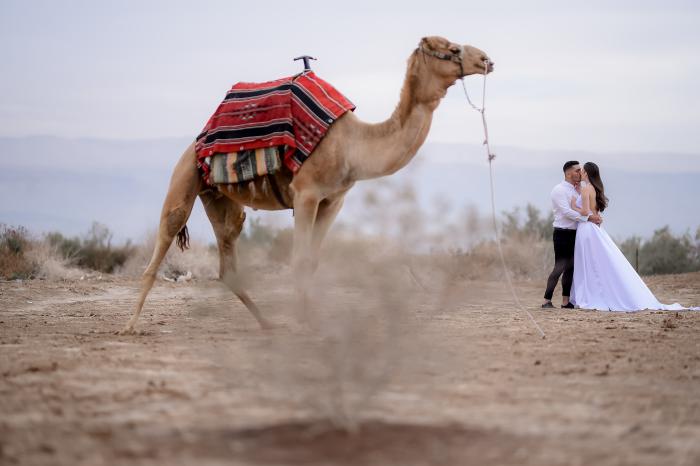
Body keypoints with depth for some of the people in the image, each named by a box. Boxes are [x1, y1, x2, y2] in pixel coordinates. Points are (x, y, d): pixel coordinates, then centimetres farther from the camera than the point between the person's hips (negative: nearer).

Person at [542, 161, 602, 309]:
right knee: (560, 267, -10)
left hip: (574, 234, 8)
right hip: (562, 234, -8)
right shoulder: (559, 190, -10)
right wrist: (588, 218, -22)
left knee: (570, 268, 8)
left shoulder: (576, 190, 15)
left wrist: (596, 216, -7)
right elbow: (567, 212, -19)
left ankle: (566, 301, 12)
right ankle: (547, 301, -8)